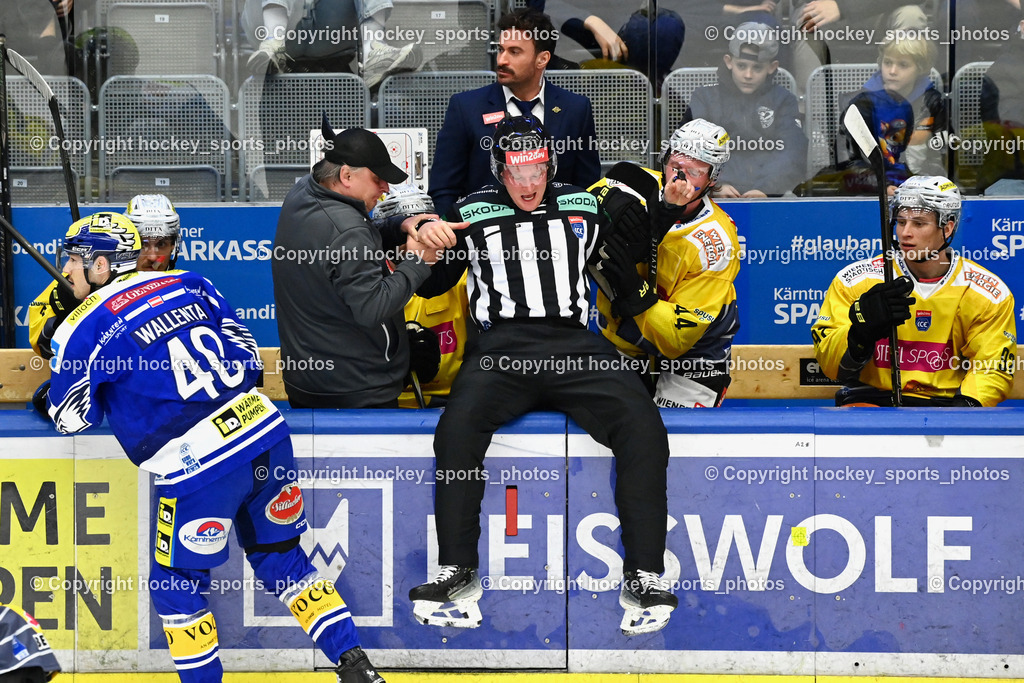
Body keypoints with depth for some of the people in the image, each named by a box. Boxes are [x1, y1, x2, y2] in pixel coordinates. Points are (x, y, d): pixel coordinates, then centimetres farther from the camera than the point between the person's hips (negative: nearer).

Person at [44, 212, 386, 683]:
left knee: (176, 587, 12)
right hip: (266, 432, 7)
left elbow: (73, 418, 7)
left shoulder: (84, 327, -3)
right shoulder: (185, 284, 13)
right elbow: (245, 353, 18)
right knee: (281, 561, 20)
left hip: (198, 468, -7)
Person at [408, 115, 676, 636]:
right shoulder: (472, 212, 16)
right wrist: (424, 240, -4)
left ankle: (643, 579, -21)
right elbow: (428, 285, 17)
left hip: (576, 346, 1)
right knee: (458, 427, -31)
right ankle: (457, 574, -21)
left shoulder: (583, 206, 19)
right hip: (501, 346, -1)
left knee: (643, 426, -26)